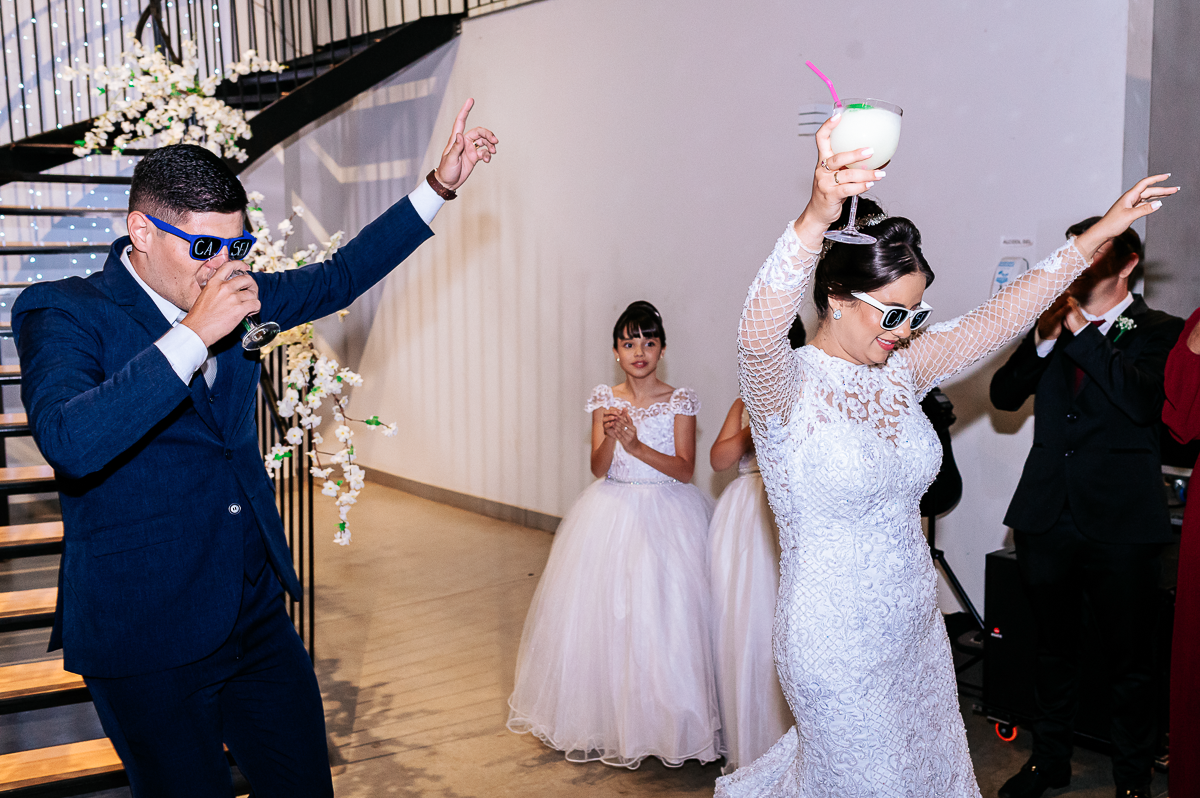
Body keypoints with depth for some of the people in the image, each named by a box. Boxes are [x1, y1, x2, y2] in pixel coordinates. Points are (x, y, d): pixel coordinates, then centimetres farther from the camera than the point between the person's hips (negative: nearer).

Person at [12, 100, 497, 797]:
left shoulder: (230, 296, 6)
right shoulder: (61, 312, -12)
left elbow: (339, 278, 15)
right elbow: (69, 443, -30)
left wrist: (440, 186, 11)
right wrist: (194, 334, -29)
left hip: (260, 610, 6)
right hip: (148, 638, -6)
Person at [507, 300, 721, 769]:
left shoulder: (680, 400, -3)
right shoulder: (604, 399, 5)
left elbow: (685, 470, -8)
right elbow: (598, 469, 0)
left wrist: (637, 445, -20)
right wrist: (611, 437, -21)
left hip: (665, 514, -2)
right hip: (611, 514, 3)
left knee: (660, 613, -6)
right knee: (602, 611, 2)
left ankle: (659, 719, 10)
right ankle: (604, 716, 18)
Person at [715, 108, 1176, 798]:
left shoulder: (901, 371, 2)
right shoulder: (788, 385, -19)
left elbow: (1000, 319, 2)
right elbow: (759, 334, -41)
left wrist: (1098, 235, -5)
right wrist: (817, 216, -55)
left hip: (916, 630, 8)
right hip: (838, 644, -8)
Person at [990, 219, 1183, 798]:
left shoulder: (1159, 332, -3)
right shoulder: (1053, 324, 9)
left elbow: (1143, 401, -21)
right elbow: (1004, 395, 1)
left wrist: (1081, 331, -19)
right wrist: (1043, 338, -13)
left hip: (1121, 523, -4)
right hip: (1047, 518, 4)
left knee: (1129, 662, 9)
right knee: (1054, 651, 19)